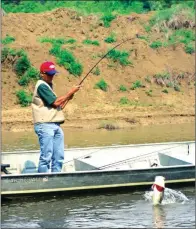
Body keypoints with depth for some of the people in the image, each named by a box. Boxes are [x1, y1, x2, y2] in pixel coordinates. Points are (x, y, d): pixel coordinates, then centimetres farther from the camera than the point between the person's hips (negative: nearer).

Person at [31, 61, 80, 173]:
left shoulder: (48, 86, 21)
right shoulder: (41, 86, -8)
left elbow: (58, 107, 23)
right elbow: (56, 102, -15)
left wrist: (68, 98, 10)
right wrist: (70, 92, -8)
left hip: (56, 126, 10)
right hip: (45, 126, -10)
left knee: (59, 157, 7)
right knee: (46, 156, -11)